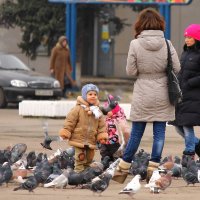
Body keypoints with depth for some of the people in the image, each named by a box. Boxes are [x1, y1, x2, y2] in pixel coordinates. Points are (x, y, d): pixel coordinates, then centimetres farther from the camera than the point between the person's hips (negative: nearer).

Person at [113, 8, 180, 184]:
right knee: (159, 132, 7)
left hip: (142, 97, 0)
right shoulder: (167, 44, -8)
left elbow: (130, 71, -8)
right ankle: (153, 168, 4)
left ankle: (123, 169, 13)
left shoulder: (135, 45, -11)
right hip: (162, 96, 0)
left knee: (136, 133, 9)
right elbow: (177, 68, -3)